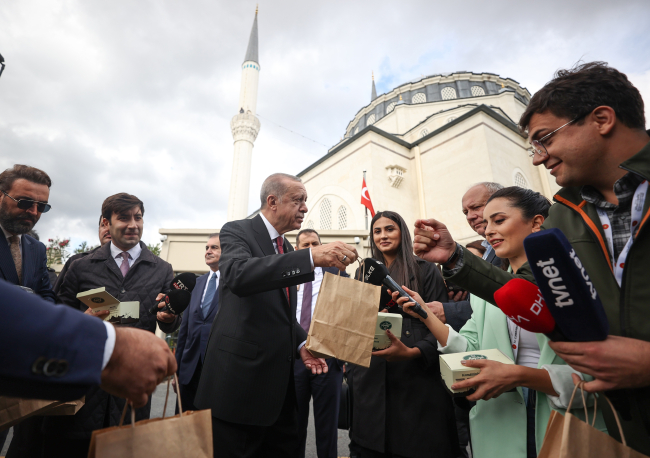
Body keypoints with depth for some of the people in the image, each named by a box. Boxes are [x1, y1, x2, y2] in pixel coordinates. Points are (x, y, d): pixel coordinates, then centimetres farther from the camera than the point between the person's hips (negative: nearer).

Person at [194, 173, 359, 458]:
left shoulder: (288, 249, 13)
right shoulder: (236, 231, -9)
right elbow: (237, 274, -33)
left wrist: (301, 343, 2)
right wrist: (311, 257, -39)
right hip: (239, 381, -7)